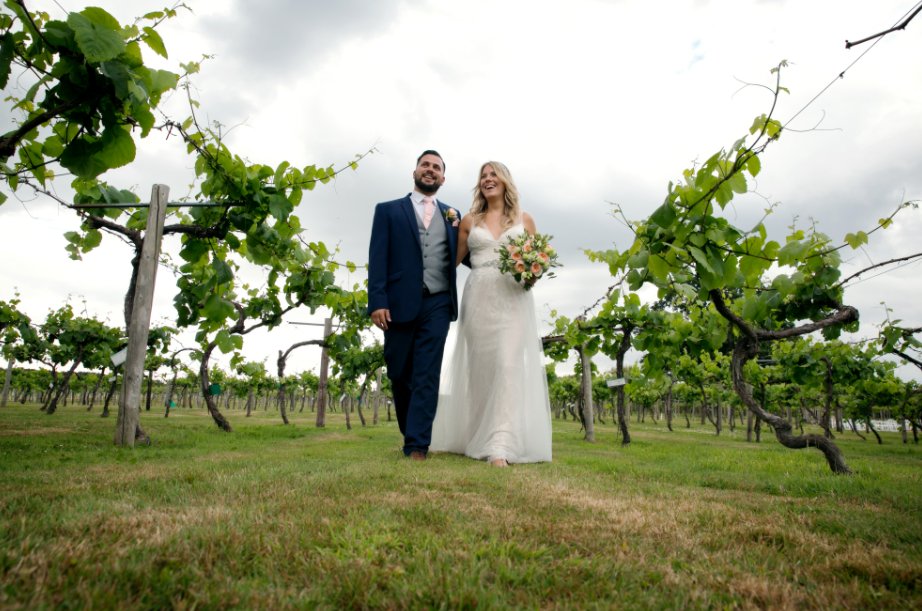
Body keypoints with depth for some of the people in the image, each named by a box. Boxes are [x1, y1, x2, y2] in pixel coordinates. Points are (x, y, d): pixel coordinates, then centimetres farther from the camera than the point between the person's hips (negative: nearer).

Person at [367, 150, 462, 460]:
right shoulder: (388, 210, 10)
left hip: (437, 305, 1)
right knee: (400, 375, 9)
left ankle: (417, 446, -3)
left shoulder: (452, 215, 18)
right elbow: (378, 259, 0)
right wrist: (377, 302, -11)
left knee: (427, 376, -5)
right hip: (400, 303, 0)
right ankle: (410, 434, 28)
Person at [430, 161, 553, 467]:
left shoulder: (524, 219, 13)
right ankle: (478, 437, 12)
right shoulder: (469, 220, 14)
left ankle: (500, 446, -18)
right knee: (480, 368, 2)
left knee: (509, 365, -14)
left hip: (513, 299, -1)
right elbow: (454, 260, 15)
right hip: (478, 299, 2)